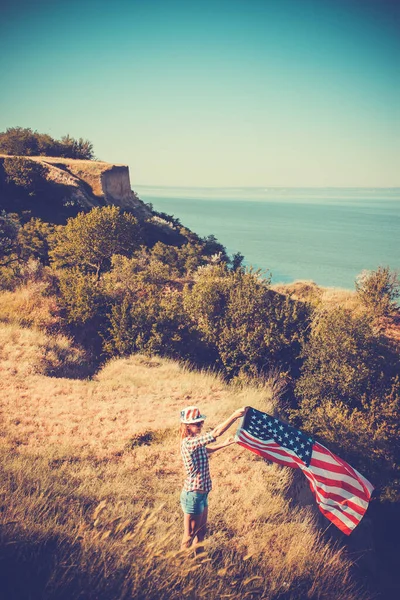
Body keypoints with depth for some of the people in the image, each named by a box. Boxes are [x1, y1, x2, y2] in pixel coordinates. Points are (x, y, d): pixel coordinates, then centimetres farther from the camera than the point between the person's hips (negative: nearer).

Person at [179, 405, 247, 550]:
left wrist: (225, 444, 22)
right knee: (189, 535, 7)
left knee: (201, 531, 23)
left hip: (202, 493, 10)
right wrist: (235, 415, -37)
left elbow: (205, 451, 28)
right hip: (193, 495, -10)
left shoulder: (194, 441, 4)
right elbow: (216, 432, -36)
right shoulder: (189, 442, -26)